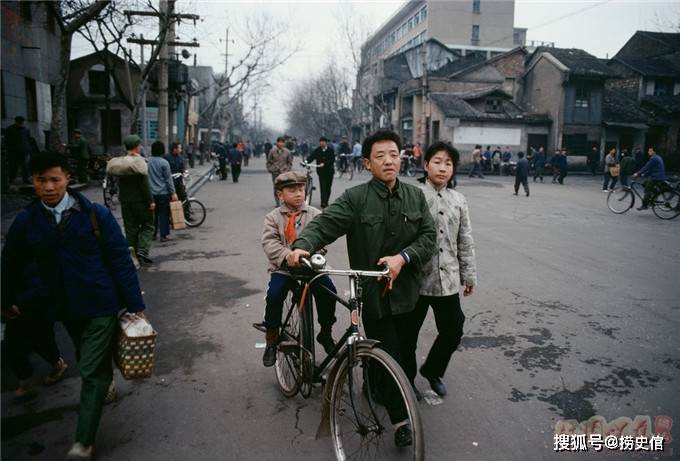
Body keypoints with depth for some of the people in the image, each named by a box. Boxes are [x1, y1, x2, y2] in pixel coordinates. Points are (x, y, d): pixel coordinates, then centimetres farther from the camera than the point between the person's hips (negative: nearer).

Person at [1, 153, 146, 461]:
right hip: (63, 307, 4)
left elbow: (120, 260, -10)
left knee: (92, 372, -1)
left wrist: (135, 304, -11)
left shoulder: (96, 214, -11)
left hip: (101, 304, -3)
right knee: (91, 365, 22)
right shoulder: (26, 221, -3)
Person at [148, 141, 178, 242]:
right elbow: (169, 179, -10)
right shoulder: (164, 162, -11)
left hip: (151, 193, 5)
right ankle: (163, 235, 3)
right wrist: (173, 193, -6)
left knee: (153, 214, 14)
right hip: (163, 192, -5)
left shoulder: (147, 161, 2)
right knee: (163, 214, 2)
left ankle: (153, 234, 19)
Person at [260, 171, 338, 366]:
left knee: (329, 291, -19)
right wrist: (287, 257, -28)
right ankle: (272, 339, 0)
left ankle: (326, 333, 7)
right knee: (274, 295, -24)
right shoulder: (273, 217, 3)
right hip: (283, 268, -1)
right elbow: (270, 242, -10)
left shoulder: (314, 214, 5)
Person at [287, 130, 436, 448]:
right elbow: (324, 223, -17)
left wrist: (402, 258, -18)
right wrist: (303, 245, -37)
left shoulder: (415, 196, 4)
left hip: (406, 288, 4)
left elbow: (428, 237, -1)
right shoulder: (355, 198, -7)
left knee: (405, 348, 18)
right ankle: (401, 418, 17)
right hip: (372, 291, -4)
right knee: (387, 355, 0)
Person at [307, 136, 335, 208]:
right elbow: (311, 157, -9)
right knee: (323, 187, -9)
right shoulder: (317, 150, 2)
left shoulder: (331, 150, -1)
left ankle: (325, 203, 20)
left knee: (328, 187, 7)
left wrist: (324, 163, -25)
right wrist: (306, 161, -29)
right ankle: (323, 203, -12)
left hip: (329, 171, 1)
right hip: (321, 171, -1)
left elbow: (332, 160, -11)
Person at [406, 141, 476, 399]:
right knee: (408, 334, 10)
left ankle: (432, 370, 38)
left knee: (453, 331, 12)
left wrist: (469, 275, 14)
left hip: (448, 280, 5)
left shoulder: (459, 200, 7)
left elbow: (465, 242, 12)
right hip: (416, 279, -4)